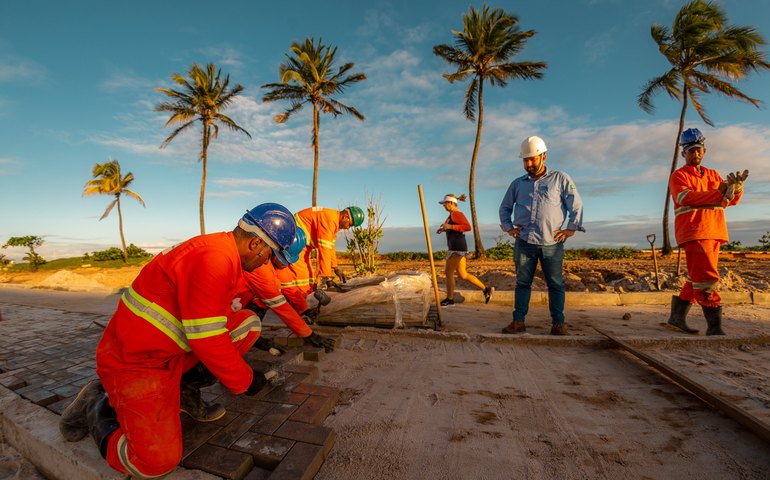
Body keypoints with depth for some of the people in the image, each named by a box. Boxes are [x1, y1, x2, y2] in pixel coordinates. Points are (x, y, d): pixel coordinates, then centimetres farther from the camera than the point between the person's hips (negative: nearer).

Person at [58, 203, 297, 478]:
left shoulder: (223, 251, 2)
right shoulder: (213, 259, -29)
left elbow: (224, 311, 14)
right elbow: (207, 339, -26)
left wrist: (253, 341, 16)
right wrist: (245, 380, -11)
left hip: (174, 350, 9)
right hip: (134, 362, -9)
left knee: (248, 323, -1)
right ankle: (100, 411, 12)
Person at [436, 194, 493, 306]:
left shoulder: (457, 213, -10)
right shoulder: (452, 215, 19)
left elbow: (468, 227, -20)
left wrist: (450, 226, -21)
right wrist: (445, 229, 14)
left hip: (457, 248, -10)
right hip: (455, 247, 10)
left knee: (448, 272, -3)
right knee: (463, 275, 12)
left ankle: (449, 299, 9)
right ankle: (486, 289, 18)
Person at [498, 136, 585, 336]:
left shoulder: (560, 179, 8)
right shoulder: (517, 184, 14)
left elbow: (576, 206, 8)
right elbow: (504, 208, 21)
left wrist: (570, 229, 0)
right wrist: (508, 227, 8)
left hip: (552, 243, -1)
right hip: (524, 242, 2)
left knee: (555, 284, 5)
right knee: (522, 282, 4)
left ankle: (558, 323, 15)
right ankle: (518, 322, 9)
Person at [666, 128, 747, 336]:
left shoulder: (713, 175, 20)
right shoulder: (679, 176, 1)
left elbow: (732, 200, 10)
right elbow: (686, 197, -17)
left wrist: (737, 187, -11)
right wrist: (719, 194, -27)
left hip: (714, 233, 7)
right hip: (693, 233, -7)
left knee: (699, 278, 9)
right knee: (706, 278, -12)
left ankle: (677, 316, 19)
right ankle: (714, 326, -5)